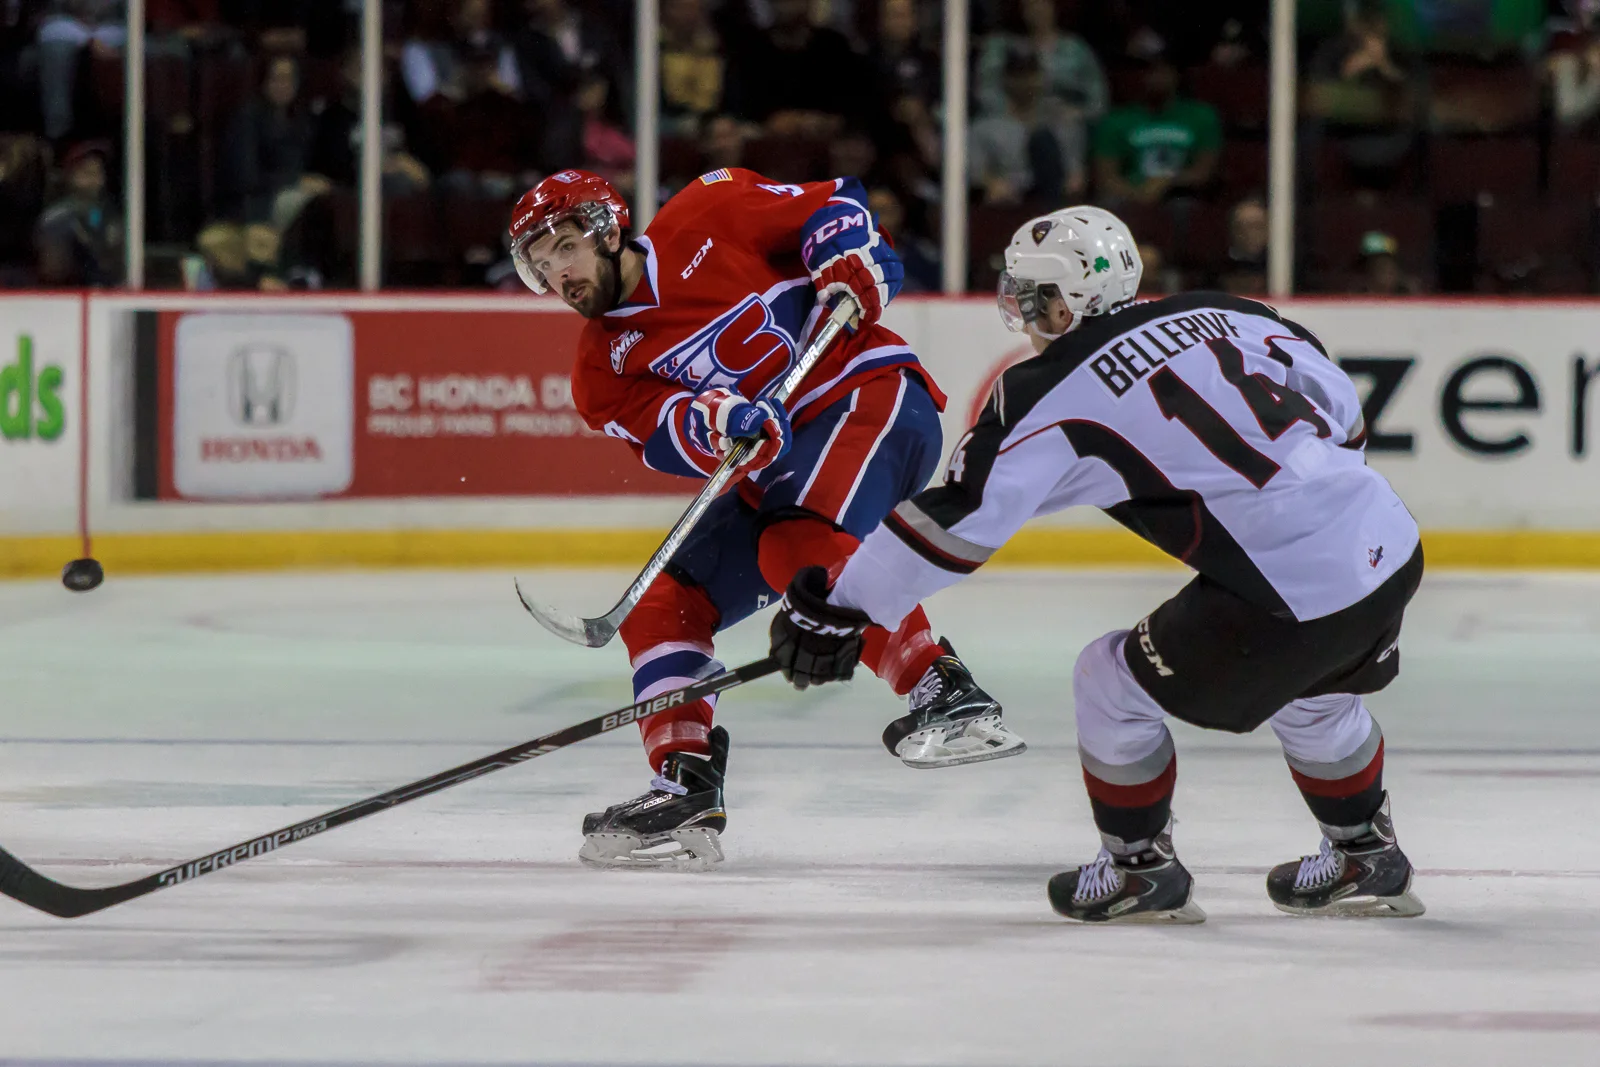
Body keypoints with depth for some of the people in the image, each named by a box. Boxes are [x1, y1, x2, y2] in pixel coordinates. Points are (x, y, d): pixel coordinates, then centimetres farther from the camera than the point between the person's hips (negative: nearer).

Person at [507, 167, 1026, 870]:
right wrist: (713, 422, -34)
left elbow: (830, 206, 5)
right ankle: (686, 789, -1)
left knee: (800, 549, -33)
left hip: (869, 391, -7)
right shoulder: (603, 370, 6)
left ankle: (950, 700, -32)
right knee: (664, 606, -2)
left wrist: (848, 259, -15)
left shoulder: (707, 216, -3)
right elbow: (665, 435, -13)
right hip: (768, 472, 7)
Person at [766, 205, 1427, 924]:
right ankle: (1365, 858, 47)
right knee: (1309, 693, 35)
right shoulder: (1220, 315, 12)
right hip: (1391, 541, 7)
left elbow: (954, 517, -4)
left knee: (1112, 682, 11)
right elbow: (1341, 405, 20)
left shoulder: (1057, 394, -5)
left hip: (1304, 592, -7)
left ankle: (1141, 871, 24)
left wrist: (836, 606, 2)